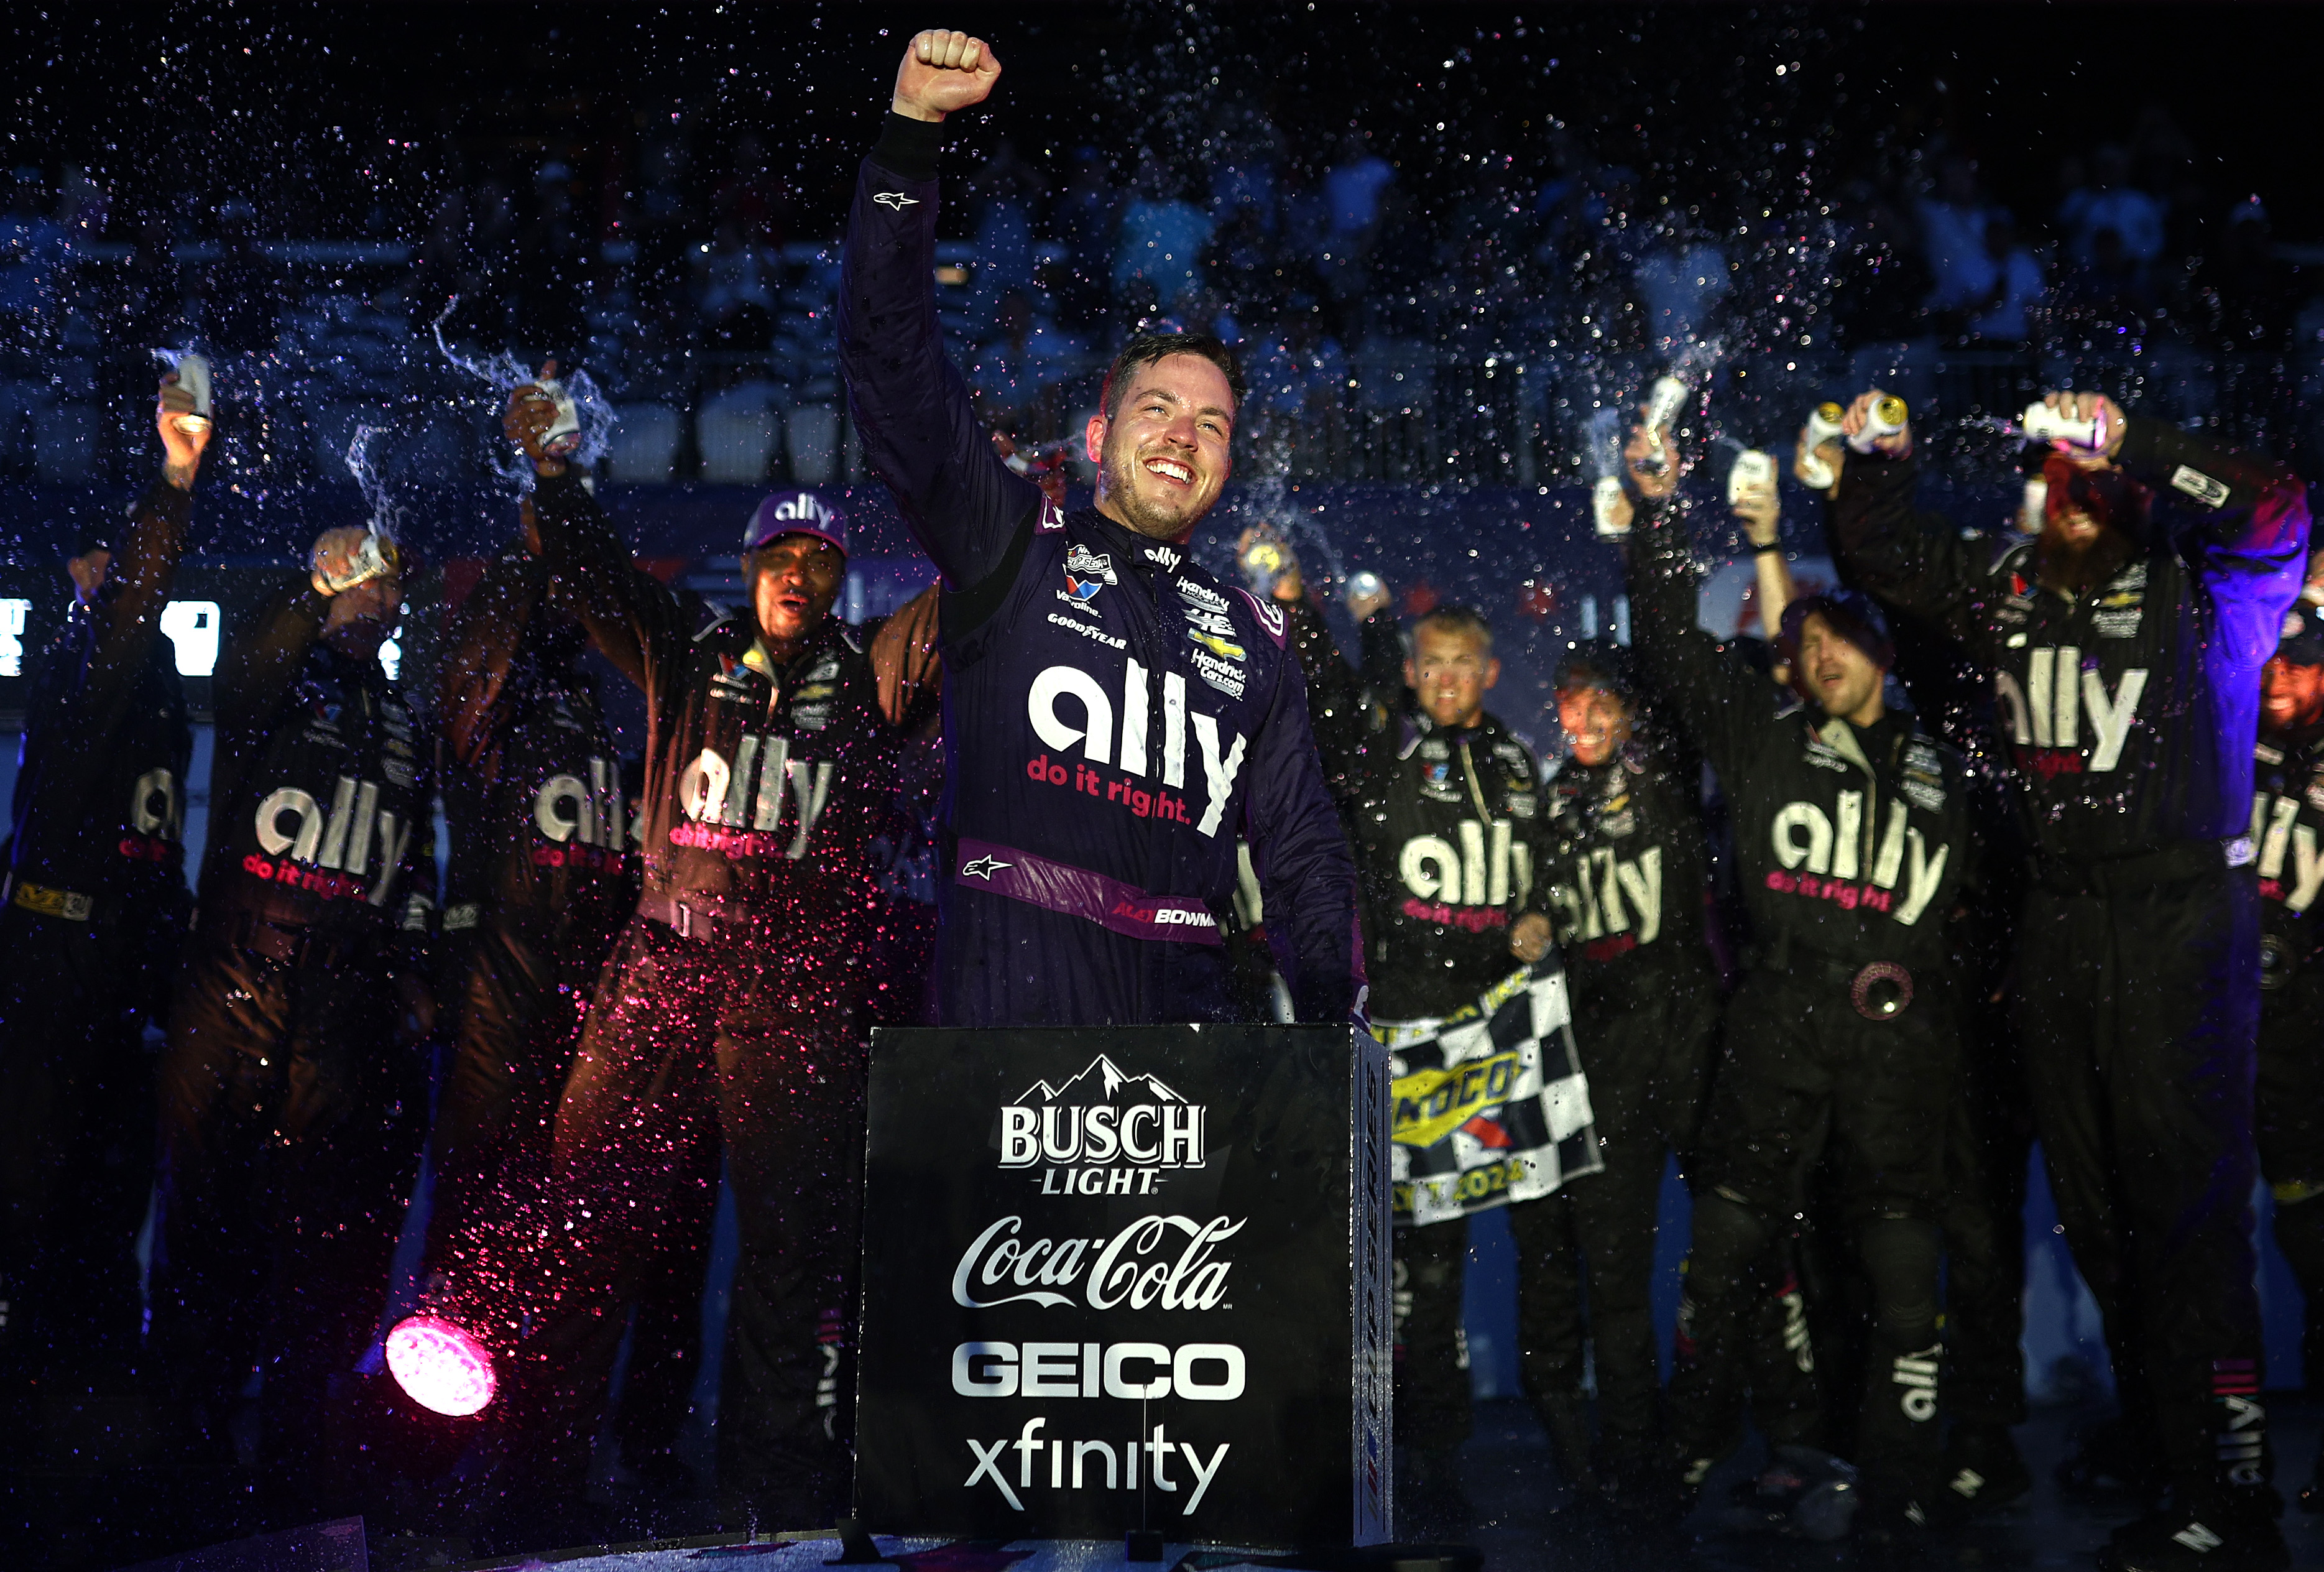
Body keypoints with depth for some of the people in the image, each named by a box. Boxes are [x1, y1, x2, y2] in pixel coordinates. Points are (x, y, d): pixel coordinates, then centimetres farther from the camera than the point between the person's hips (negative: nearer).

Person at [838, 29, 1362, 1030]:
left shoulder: (1252, 640, 19)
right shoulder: (1010, 550, 9)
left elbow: (1303, 856, 18)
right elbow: (892, 362, -1)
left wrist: (1335, 1023, 6)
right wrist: (911, 132, -7)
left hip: (1185, 1005, 4)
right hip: (1007, 1002, -3)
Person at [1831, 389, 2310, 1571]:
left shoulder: (2200, 588, 0)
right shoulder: (2008, 587, 13)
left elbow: (2275, 513, -19)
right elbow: (1877, 545, 22)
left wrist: (2130, 440, -21)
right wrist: (1880, 456, 7)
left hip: (2178, 912, -5)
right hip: (2057, 921, 6)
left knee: (2184, 1202, -8)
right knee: (2091, 1206, 13)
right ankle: (2153, 1438, 29)